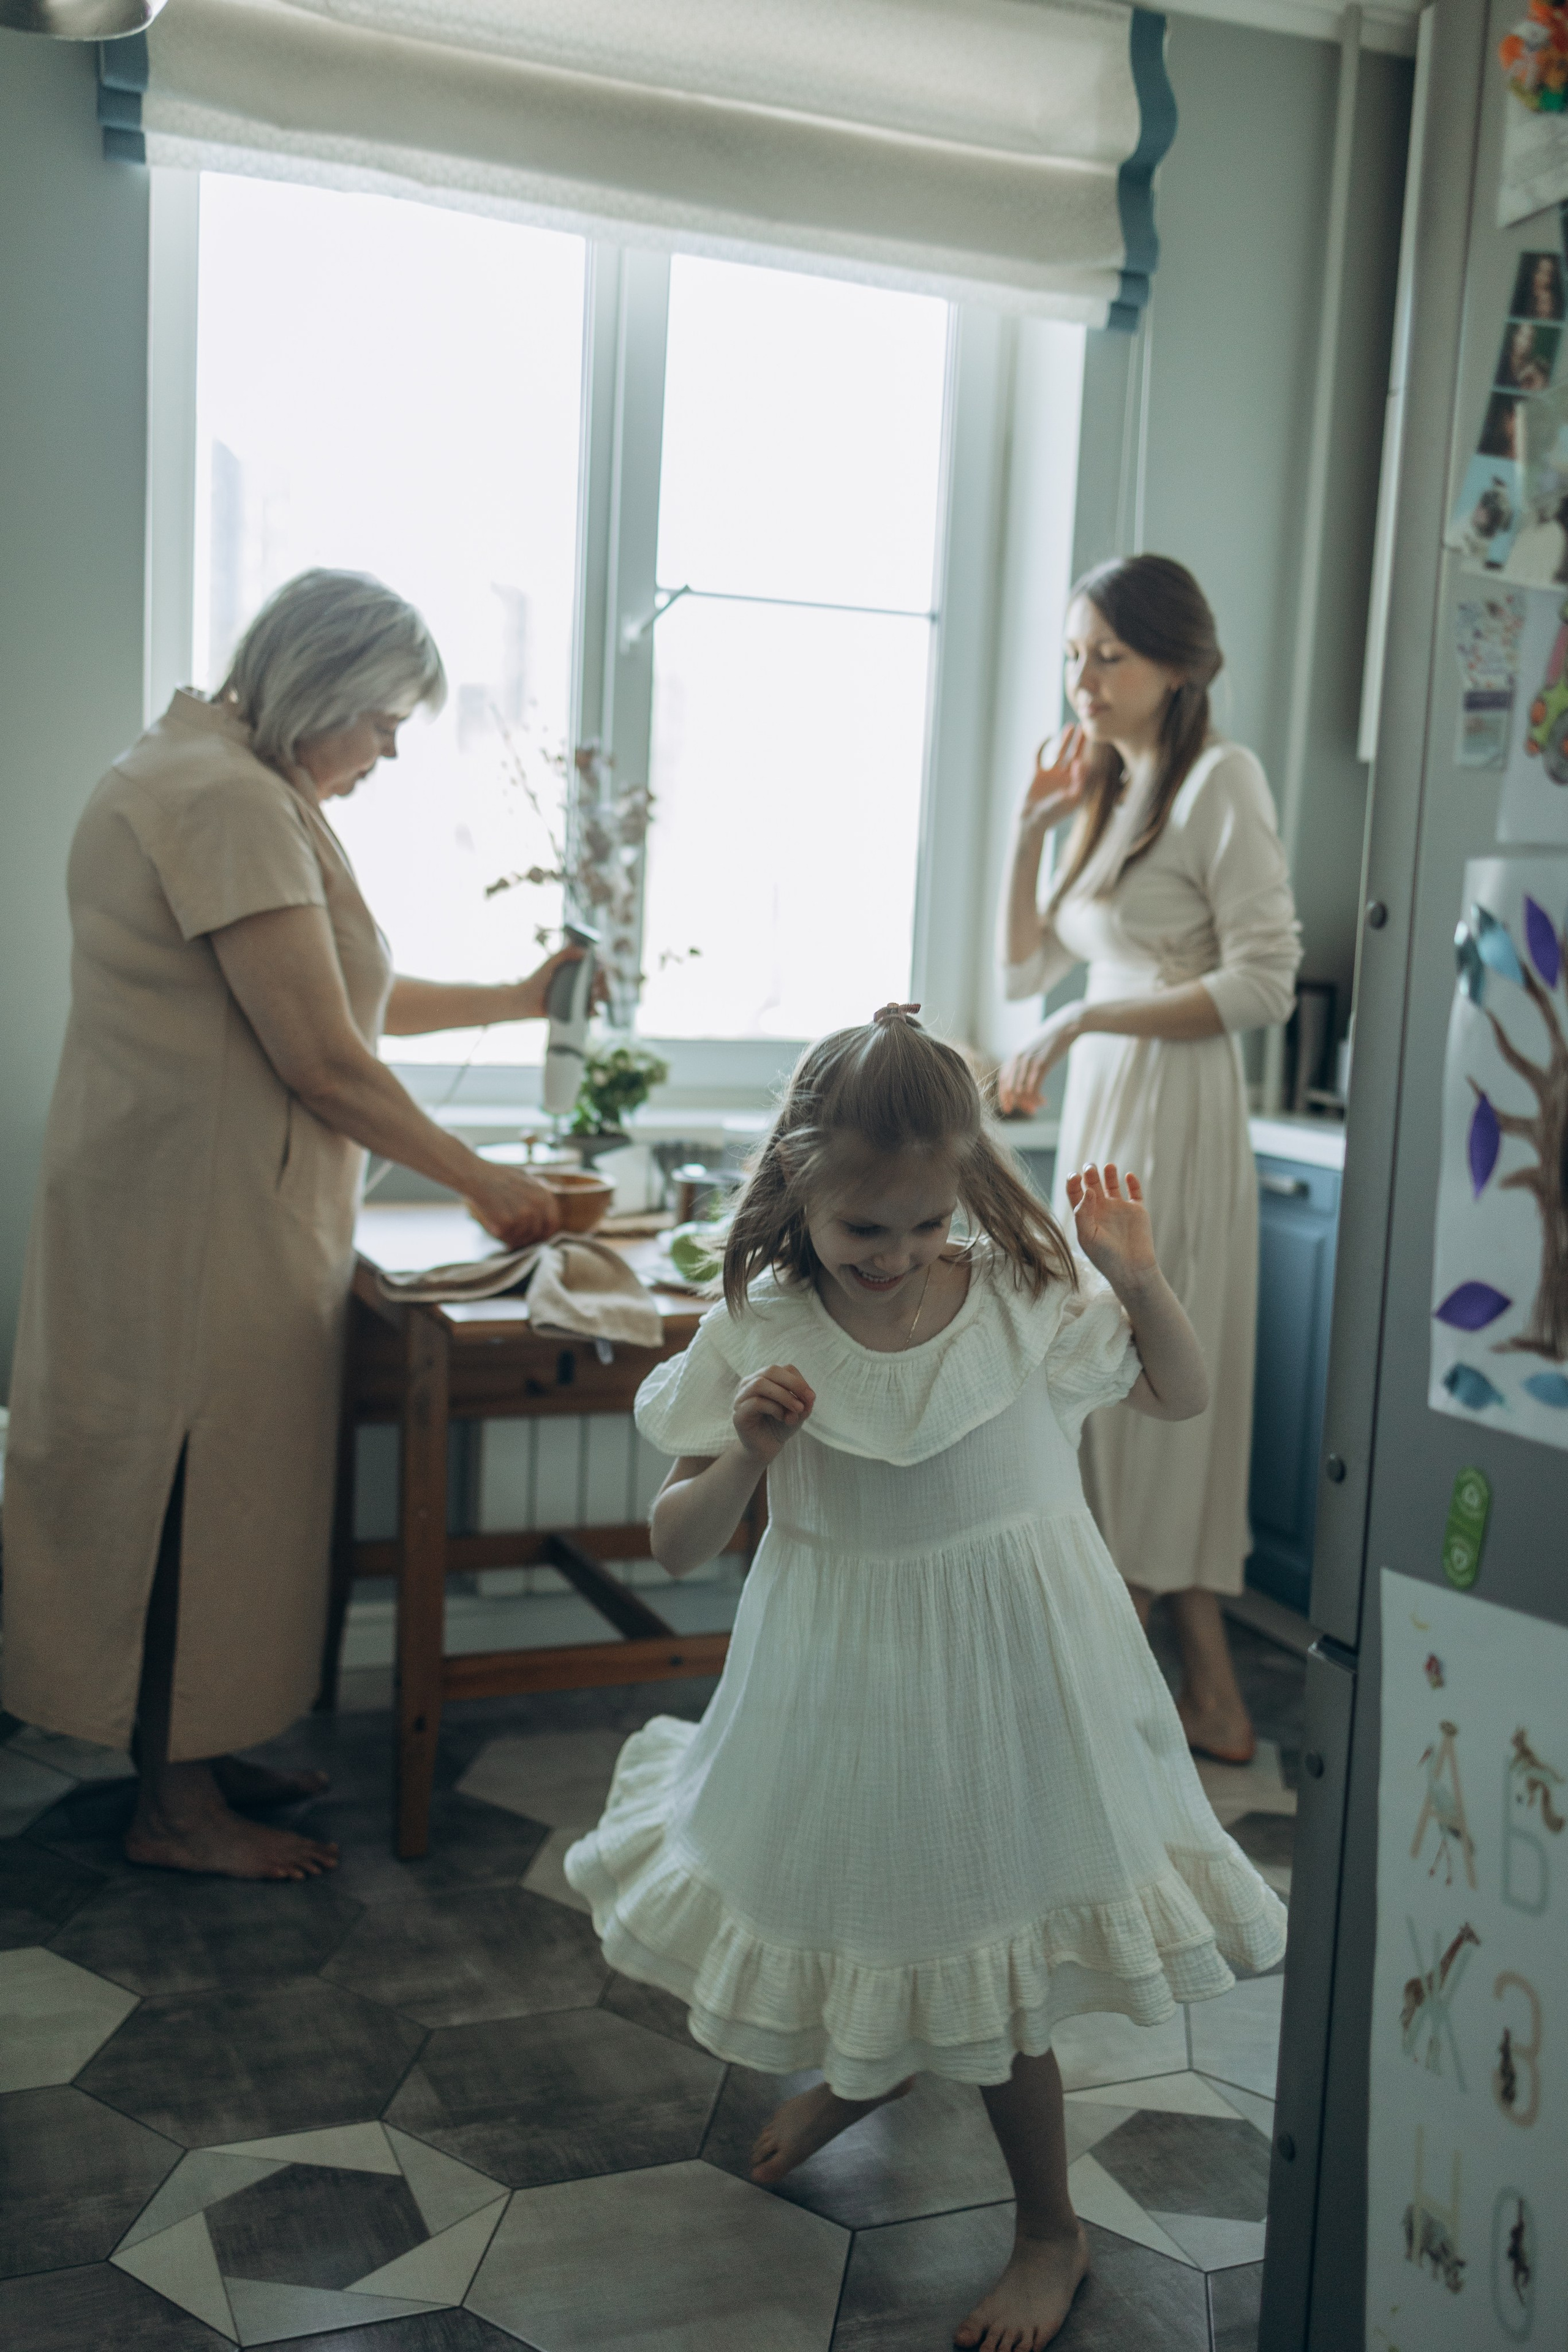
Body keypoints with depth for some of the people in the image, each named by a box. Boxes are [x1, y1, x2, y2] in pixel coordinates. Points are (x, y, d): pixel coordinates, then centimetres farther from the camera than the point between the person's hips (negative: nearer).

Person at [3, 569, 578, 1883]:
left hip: (224, 1203, 11)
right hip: (198, 1216, -11)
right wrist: (483, 1183, -12)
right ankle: (176, 1807, 15)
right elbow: (322, 1058, -22)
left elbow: (337, 995, 21)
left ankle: (200, 1755, 29)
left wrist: (517, 1002, 20)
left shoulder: (232, 784, 15)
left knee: (216, 1485, 16)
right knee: (202, 1488, 0)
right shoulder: (230, 802, -20)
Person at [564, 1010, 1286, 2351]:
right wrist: (744, 1456, -28)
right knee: (846, 1896, 19)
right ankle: (867, 2069, 57)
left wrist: (1140, 1277, -16)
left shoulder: (1021, 1299, -13)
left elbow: (1180, 1398, 2)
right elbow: (677, 1547, -8)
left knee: (990, 1949, 8)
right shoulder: (761, 1334, -13)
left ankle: (1050, 2227, 33)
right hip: (844, 1686, 2)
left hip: (1002, 1678, -1)